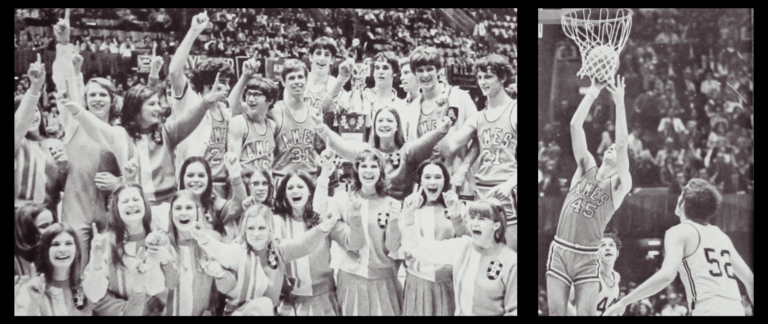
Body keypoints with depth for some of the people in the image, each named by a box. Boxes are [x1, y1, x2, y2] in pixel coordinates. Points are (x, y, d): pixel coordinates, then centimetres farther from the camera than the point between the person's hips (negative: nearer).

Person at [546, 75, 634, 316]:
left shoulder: (620, 185, 1)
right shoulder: (586, 168, 10)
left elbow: (622, 144, -15)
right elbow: (575, 126, 3)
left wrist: (619, 102, -14)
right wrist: (594, 91, -1)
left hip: (587, 257, -3)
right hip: (559, 250, 3)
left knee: (585, 313, -8)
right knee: (556, 312, 0)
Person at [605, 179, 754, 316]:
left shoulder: (680, 232, 1)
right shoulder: (721, 235, 22)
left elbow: (666, 275, -15)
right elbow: (750, 278, 20)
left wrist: (623, 302, -11)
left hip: (709, 310, -7)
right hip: (736, 309, 7)